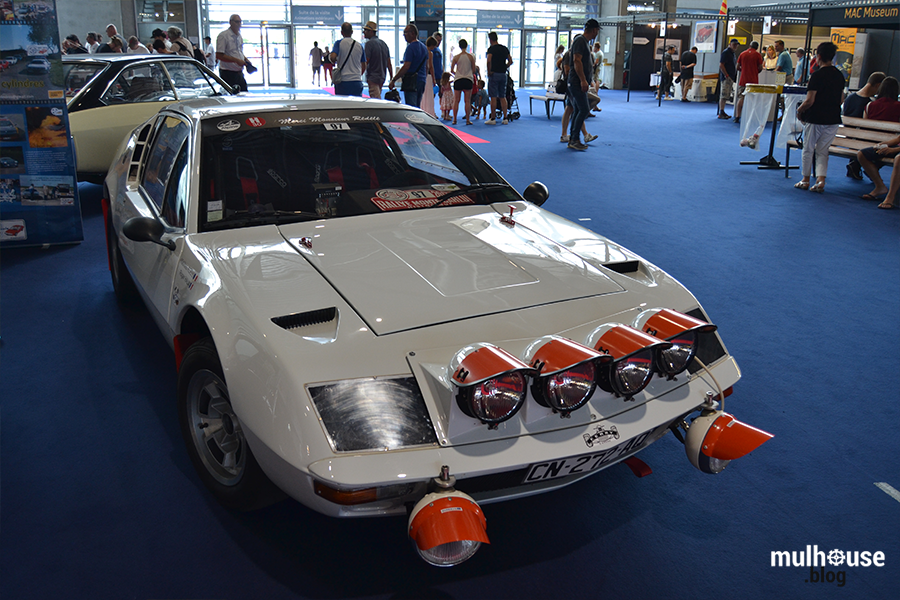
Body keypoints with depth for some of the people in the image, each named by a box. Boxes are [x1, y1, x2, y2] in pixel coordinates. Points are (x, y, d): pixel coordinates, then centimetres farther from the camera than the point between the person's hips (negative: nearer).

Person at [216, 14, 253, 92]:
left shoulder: (239, 36, 15)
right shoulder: (223, 36, -11)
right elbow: (219, 56, -17)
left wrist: (245, 60, 7)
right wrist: (236, 60, -22)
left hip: (239, 72, 8)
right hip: (228, 73, -8)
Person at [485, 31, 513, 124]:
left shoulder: (491, 48, -8)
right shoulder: (505, 48, 11)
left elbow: (489, 61, -22)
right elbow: (510, 61, 13)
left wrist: (489, 71, -11)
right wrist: (504, 68, 15)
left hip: (494, 74, -6)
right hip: (503, 74, 6)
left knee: (493, 97, -2)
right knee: (502, 97, 10)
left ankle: (493, 119, -1)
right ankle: (505, 118, 8)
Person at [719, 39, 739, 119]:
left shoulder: (733, 54, 20)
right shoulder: (726, 52, -9)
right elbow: (721, 65, -16)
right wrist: (727, 76, -19)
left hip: (731, 78, 10)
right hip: (726, 77, -10)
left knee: (726, 96, 10)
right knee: (723, 95, -11)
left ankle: (722, 112, 13)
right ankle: (721, 113, -12)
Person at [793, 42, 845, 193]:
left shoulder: (817, 75, -15)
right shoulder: (840, 75, 7)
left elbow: (809, 101, -18)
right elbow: (840, 99, 14)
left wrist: (799, 110, -1)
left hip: (815, 118, -6)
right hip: (833, 118, 6)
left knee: (808, 149, 9)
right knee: (822, 151, 12)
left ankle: (806, 180, 16)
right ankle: (821, 179, -2)